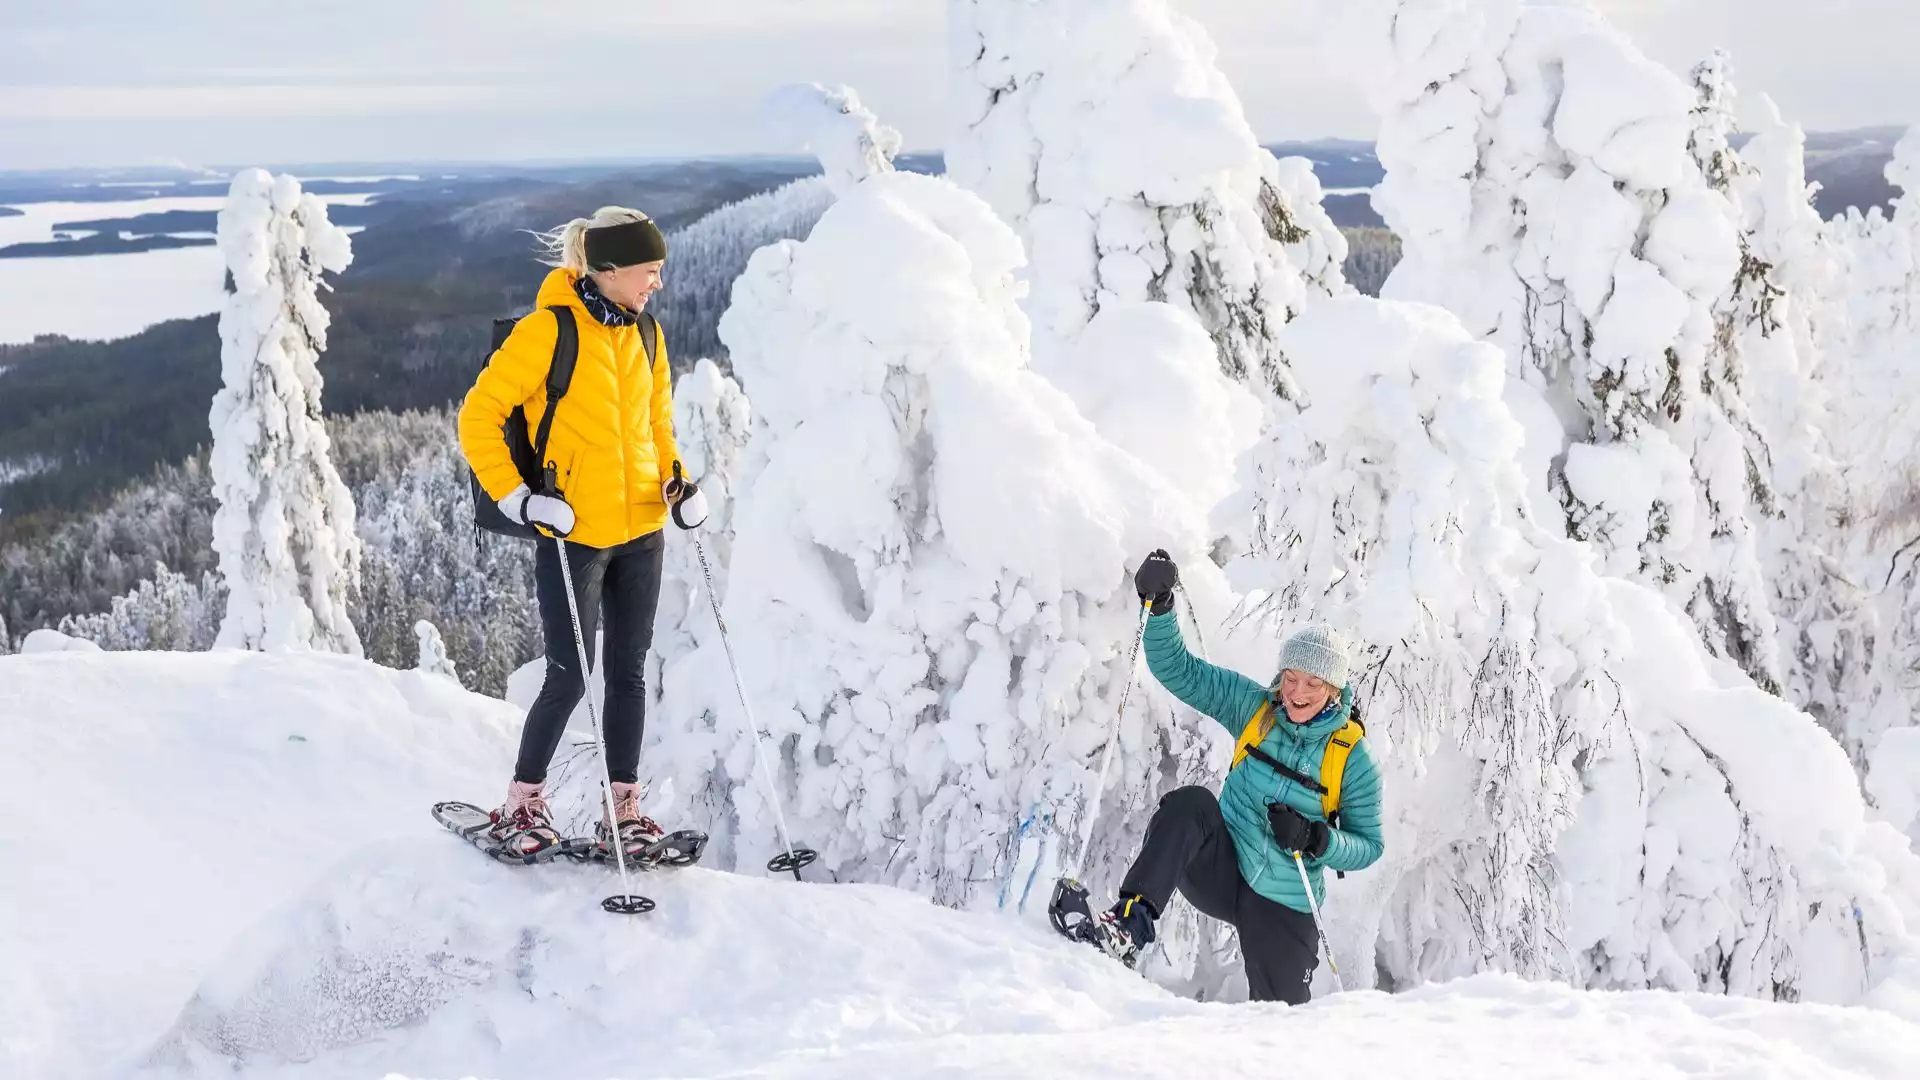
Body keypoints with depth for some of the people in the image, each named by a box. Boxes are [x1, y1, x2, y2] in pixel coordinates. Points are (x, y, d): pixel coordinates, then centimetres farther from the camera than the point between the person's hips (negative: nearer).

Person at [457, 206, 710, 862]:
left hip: (641, 530, 6)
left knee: (628, 672, 9)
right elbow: (479, 415, -10)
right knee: (569, 678, -2)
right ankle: (521, 805, 16)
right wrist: (514, 496, -16)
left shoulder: (645, 333, 8)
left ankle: (623, 812, 17)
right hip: (574, 534, -6)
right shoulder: (549, 329, -13)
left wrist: (677, 482, 6)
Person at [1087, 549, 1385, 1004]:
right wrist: (1158, 606, -20)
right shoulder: (1253, 707, -2)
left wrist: (1314, 839, -22)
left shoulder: (1352, 758, -7)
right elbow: (1178, 670, -5)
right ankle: (1132, 920, -37)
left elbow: (1368, 846, -3)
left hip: (1282, 908, -1)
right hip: (1220, 875, 1)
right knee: (1191, 804, -30)